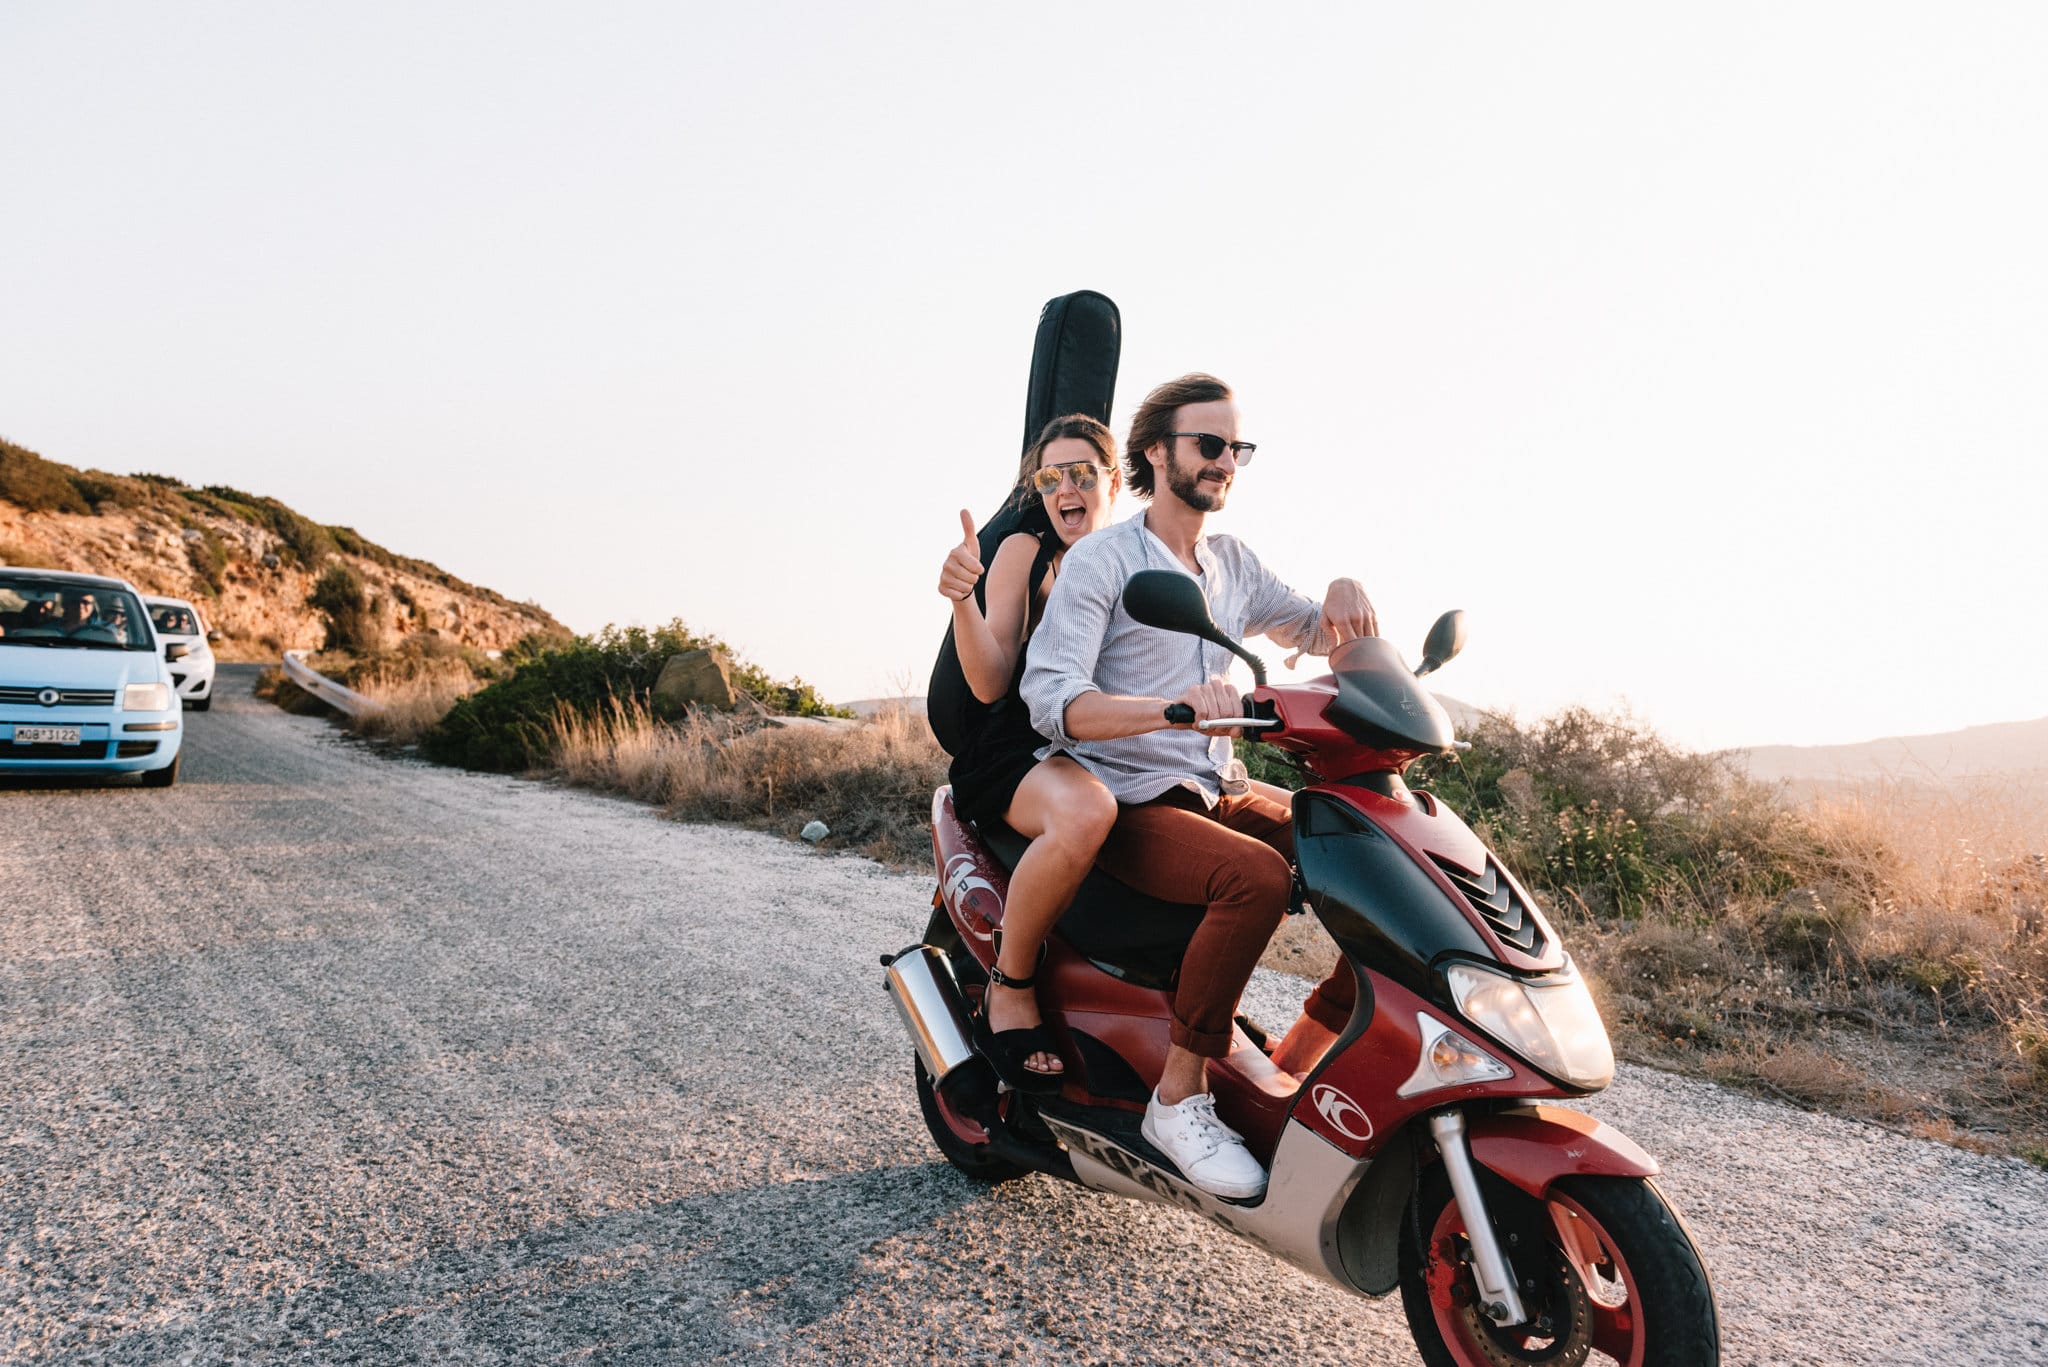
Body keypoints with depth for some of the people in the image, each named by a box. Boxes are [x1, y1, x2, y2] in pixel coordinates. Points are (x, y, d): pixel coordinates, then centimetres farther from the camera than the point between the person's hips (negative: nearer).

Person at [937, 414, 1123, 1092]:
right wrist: (962, 599, -25)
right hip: (1019, 751, -4)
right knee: (1084, 812, -39)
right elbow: (991, 683, -7)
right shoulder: (1024, 551, 4)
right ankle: (1010, 990, -18)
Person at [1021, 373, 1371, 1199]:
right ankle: (1179, 1098, -19)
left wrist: (1344, 596, -1)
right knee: (1258, 876, -34)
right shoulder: (1099, 560, -7)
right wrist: (1169, 709, -37)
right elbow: (1051, 698, -19)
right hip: (1129, 806, -7)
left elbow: (1314, 635, 25)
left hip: (1220, 793, 7)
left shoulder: (1233, 563, 15)